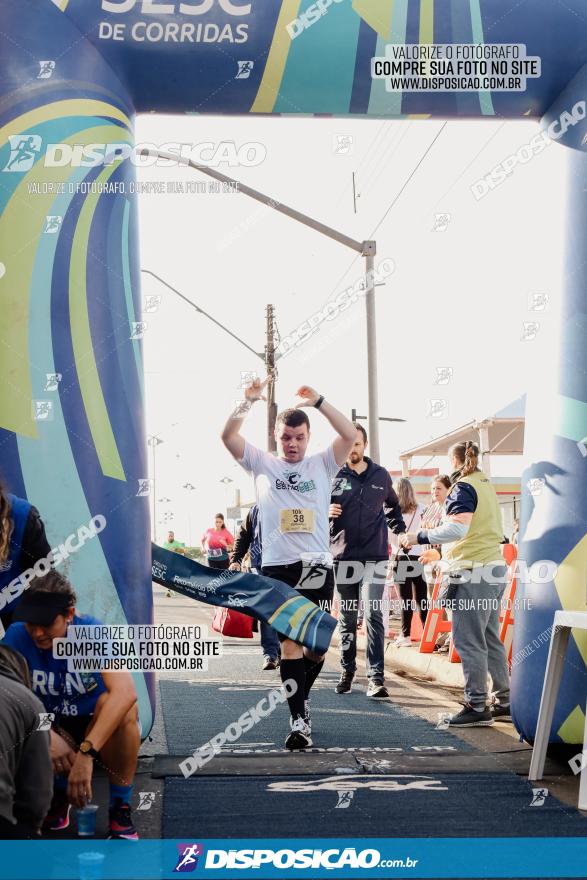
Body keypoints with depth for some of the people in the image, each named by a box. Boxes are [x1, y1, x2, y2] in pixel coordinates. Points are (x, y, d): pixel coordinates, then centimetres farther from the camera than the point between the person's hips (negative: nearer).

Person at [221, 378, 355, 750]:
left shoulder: (322, 464, 9)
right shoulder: (263, 464, 9)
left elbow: (351, 436, -7)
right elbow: (228, 435, -3)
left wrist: (318, 401, -11)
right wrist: (249, 400, -13)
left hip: (317, 566, 1)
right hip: (276, 566, 0)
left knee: (317, 645, 3)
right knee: (290, 643, -3)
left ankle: (300, 697, 30)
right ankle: (299, 719, 0)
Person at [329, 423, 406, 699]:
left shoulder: (381, 475, 9)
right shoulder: (333, 475, 3)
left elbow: (392, 506, 28)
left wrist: (400, 531, 16)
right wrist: (326, 511, -12)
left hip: (374, 557, 0)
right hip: (343, 556, 1)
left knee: (373, 614, -11)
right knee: (346, 617, 9)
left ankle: (376, 678, -13)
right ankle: (347, 671, 21)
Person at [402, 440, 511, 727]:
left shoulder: (463, 487, -9)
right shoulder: (486, 484, 17)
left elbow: (457, 528, -24)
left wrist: (420, 537, -14)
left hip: (473, 571, -9)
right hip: (494, 567, 9)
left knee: (468, 641, -6)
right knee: (490, 639, 14)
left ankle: (477, 707, -4)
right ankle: (504, 702, 18)